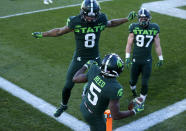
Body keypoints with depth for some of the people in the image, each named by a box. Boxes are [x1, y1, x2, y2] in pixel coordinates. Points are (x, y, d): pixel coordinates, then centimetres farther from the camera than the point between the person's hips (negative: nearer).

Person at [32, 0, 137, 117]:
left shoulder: (101, 20, -14)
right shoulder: (76, 22, -20)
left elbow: (111, 23, 10)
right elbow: (60, 31, -4)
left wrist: (127, 19, 10)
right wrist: (42, 34, -1)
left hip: (95, 58, 2)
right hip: (79, 58, -1)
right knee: (68, 86, 6)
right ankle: (63, 106, 35)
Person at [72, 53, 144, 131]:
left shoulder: (95, 71, -24)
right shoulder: (115, 89, -38)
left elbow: (75, 79, -7)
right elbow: (115, 116, -30)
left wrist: (86, 66, 9)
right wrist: (134, 111, -17)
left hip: (84, 107, 5)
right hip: (94, 117, -5)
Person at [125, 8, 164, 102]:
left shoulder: (154, 29, -3)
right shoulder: (134, 28, -6)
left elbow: (157, 45, 6)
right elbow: (129, 44, -2)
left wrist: (160, 58, 10)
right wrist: (127, 57, -8)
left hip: (147, 61, 0)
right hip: (136, 60, 0)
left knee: (144, 83, -1)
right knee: (133, 80, 13)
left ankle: (142, 99, 22)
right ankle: (133, 88, 49)